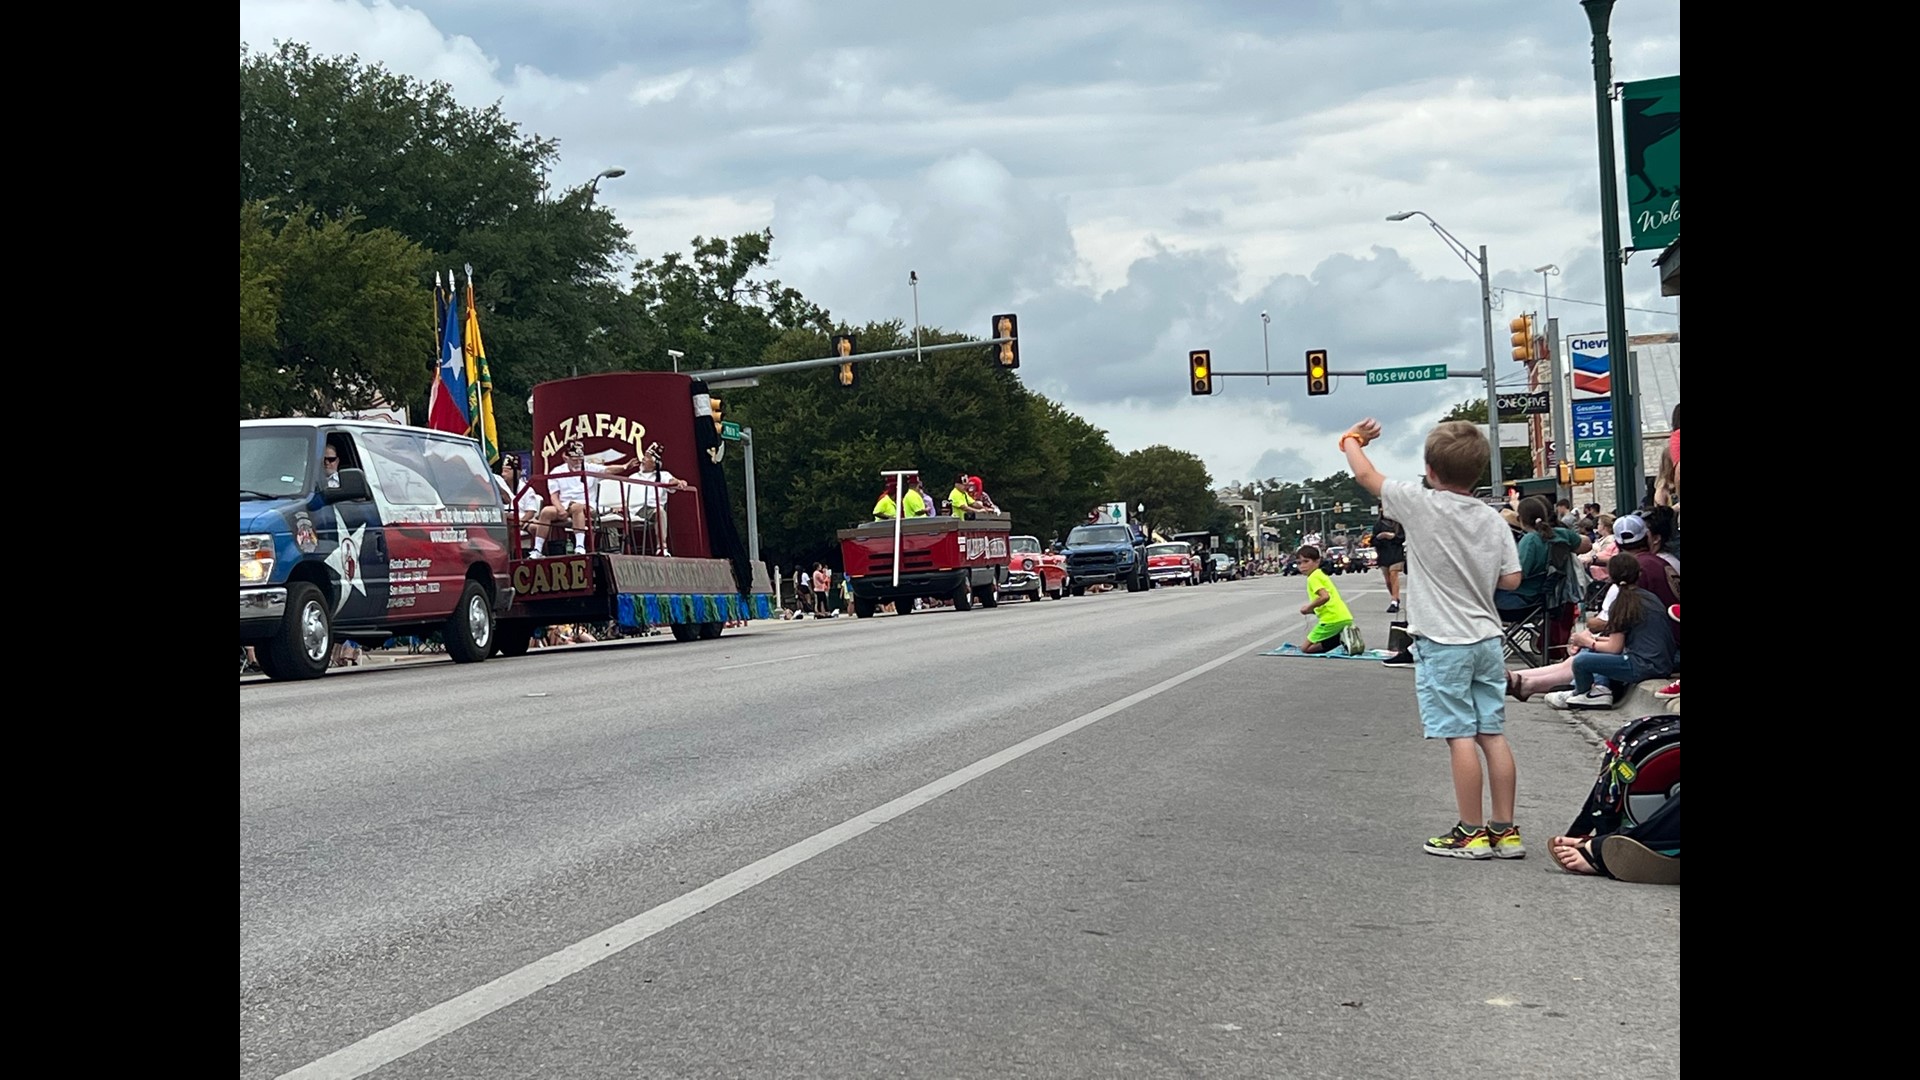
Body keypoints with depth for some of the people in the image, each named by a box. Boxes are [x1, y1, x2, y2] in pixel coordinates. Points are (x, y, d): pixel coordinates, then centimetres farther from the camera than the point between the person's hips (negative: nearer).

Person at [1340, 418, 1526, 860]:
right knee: (1492, 734, 7)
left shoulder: (1420, 504, -12)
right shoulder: (1493, 519, 2)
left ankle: (1472, 832, 0)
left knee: (1460, 735, -3)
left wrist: (1352, 439, 18)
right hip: (1486, 639, 6)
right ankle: (1505, 830, 11)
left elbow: (1365, 474, -1)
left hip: (1443, 642, -5)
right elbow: (1511, 579, 5)